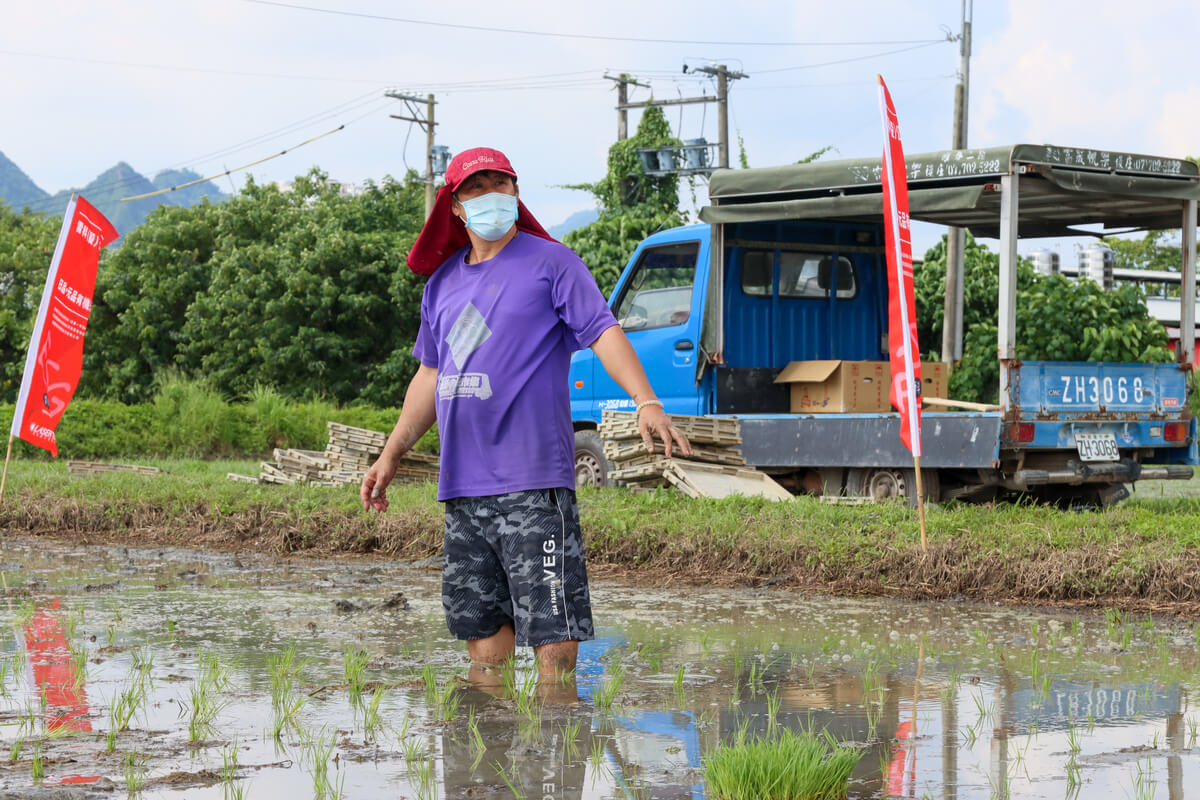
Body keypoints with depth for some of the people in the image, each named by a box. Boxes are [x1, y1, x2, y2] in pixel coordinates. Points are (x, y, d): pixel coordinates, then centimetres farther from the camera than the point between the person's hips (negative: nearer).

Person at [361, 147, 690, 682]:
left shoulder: (551, 263, 0)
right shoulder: (443, 283, 18)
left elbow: (604, 334, -9)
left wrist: (646, 403, -24)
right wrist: (391, 455, 21)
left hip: (533, 481, -6)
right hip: (463, 482, 6)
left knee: (549, 620, -9)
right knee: (481, 619, 12)